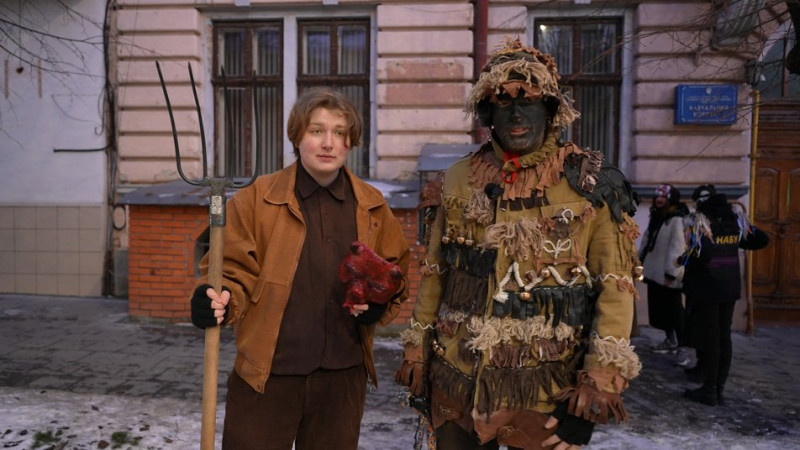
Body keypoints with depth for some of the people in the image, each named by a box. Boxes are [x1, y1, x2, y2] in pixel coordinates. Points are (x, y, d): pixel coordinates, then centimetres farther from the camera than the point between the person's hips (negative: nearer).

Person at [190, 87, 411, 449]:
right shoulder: (256, 198, -5)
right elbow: (236, 270, -4)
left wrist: (379, 303, -8)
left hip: (343, 376, 3)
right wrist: (219, 300, -25)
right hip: (266, 375, -2)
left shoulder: (372, 206, 3)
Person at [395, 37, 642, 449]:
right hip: (457, 383, 3)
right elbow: (434, 272, 9)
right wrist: (416, 348, 8)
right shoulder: (460, 179, 3)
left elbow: (616, 287, -7)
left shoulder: (591, 184, -6)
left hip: (546, 392, -2)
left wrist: (598, 383, -13)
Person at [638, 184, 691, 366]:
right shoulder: (656, 218, 15)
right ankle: (670, 340, 30)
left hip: (668, 275, -9)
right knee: (659, 309, 15)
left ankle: (682, 348, 3)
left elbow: (678, 248, -21)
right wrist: (641, 260, 19)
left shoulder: (677, 220, -15)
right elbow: (646, 241, 20)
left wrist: (671, 272, -23)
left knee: (675, 311, -4)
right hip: (654, 272, 9)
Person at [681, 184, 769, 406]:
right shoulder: (736, 220, 5)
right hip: (730, 287, 6)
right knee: (724, 337, 12)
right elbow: (762, 239, 12)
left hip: (706, 288, -6)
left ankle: (709, 390, 8)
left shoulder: (698, 221, -15)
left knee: (709, 337, 0)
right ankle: (719, 389, 19)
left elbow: (700, 253, -26)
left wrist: (687, 264, -8)